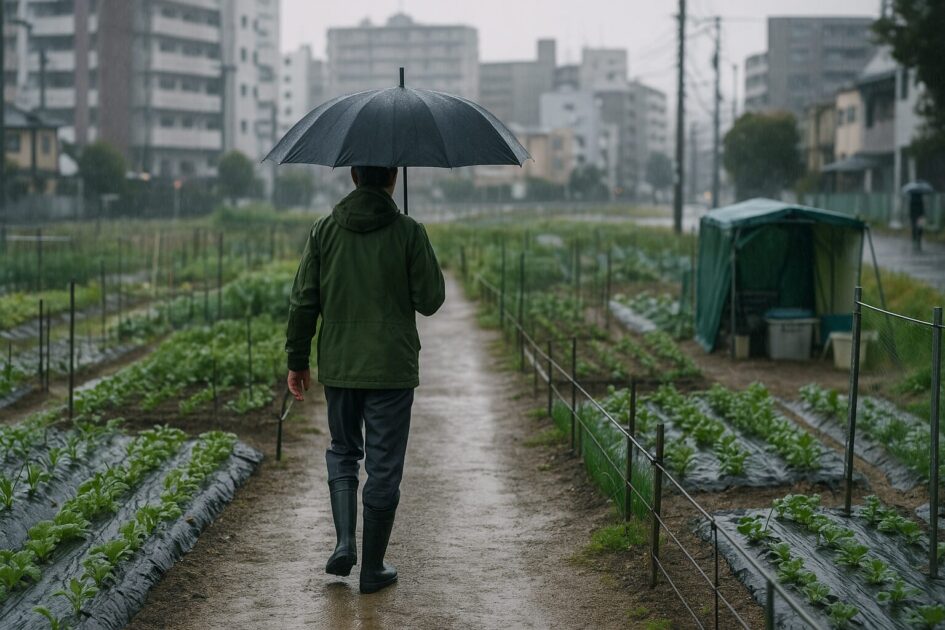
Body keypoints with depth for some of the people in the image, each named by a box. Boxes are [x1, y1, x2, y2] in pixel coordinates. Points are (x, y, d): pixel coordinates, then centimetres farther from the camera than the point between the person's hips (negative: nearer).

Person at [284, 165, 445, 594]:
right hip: (392, 369, -2)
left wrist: (297, 360, 9)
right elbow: (430, 301, -6)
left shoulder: (324, 231, -1)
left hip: (338, 366, 3)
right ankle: (373, 568, 12)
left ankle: (345, 542, 5)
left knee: (343, 452, 21)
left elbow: (303, 302, 0)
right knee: (384, 466, 6)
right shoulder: (408, 232, -9)